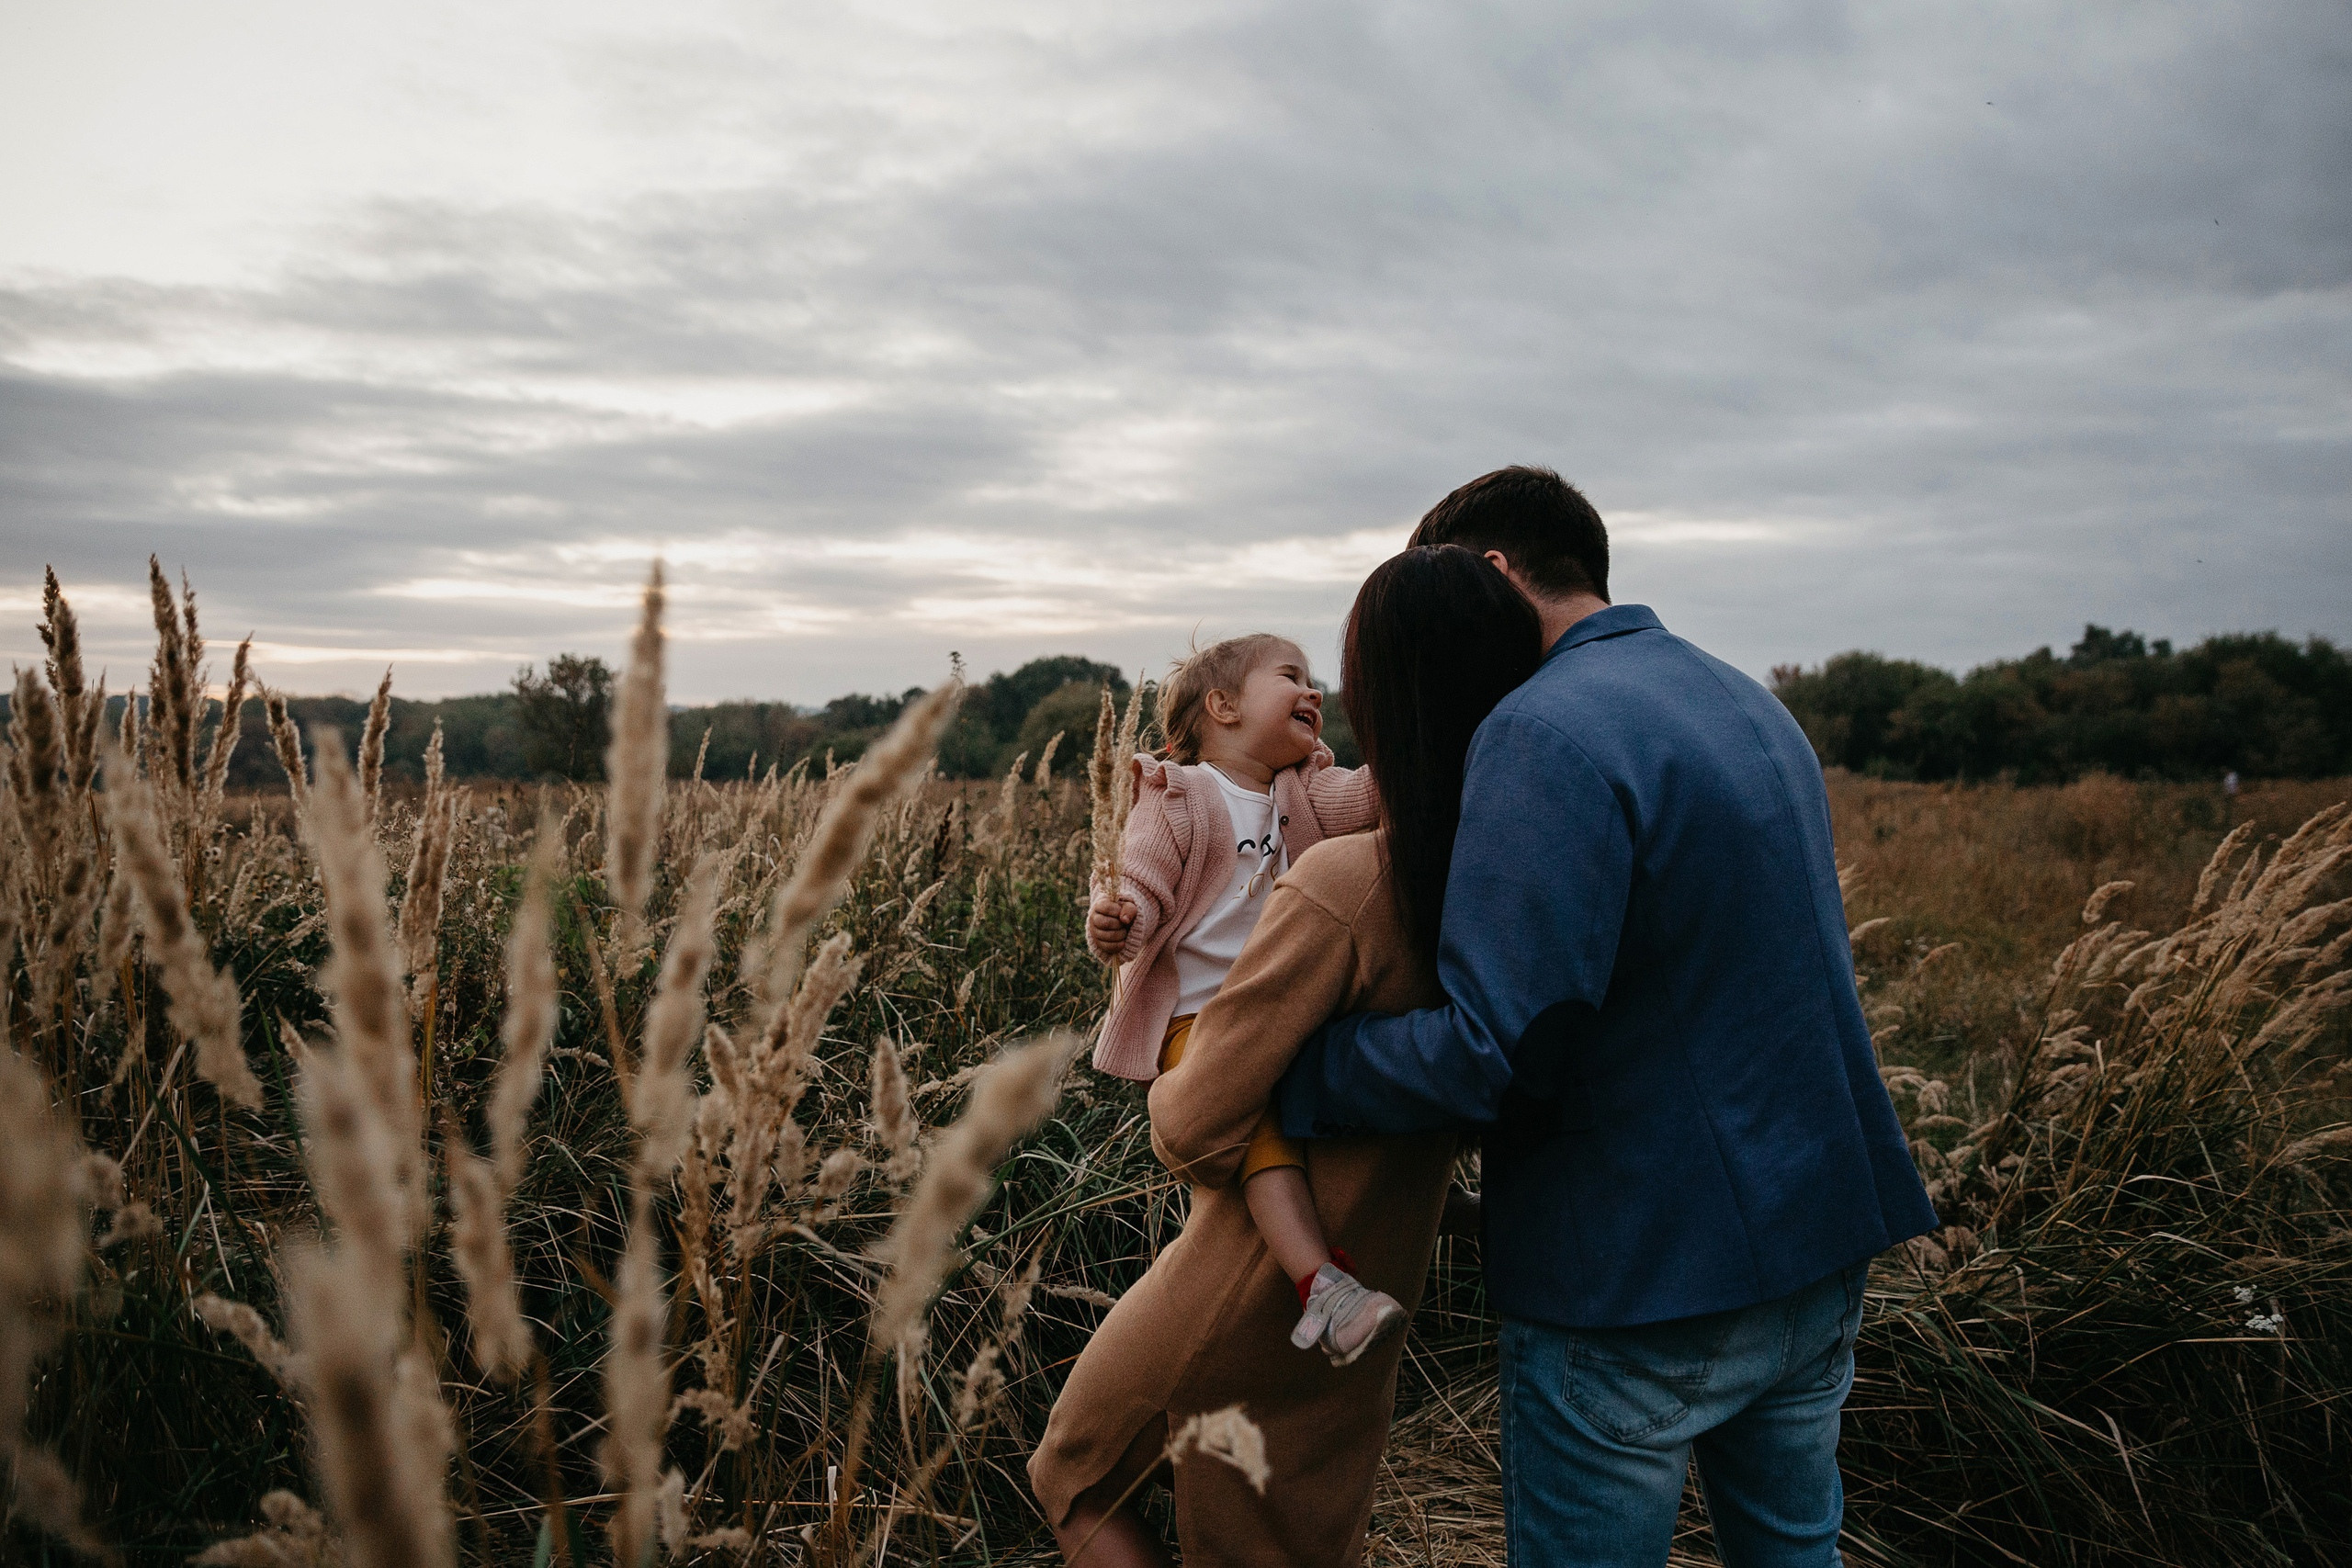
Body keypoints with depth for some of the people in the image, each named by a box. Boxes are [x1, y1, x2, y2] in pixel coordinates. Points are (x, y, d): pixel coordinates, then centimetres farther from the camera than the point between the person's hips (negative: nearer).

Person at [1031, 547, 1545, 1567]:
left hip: (1251, 1284, -6)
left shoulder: (1341, 888, -30)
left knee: (1077, 1479, 22)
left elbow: (1194, 1127, -24)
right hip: (1378, 1290, 6)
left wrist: (1166, 1088, -2)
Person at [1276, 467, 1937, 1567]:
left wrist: (1276, 1073, -17)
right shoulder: (1749, 704, 10)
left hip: (1642, 1279, -9)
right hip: (1821, 1241, 9)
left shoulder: (1546, 729, -21)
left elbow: (1490, 1049, -28)